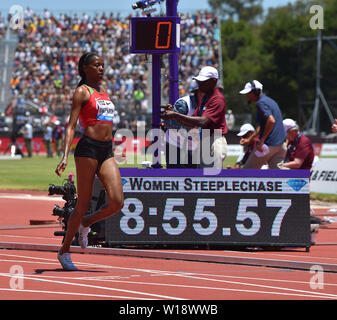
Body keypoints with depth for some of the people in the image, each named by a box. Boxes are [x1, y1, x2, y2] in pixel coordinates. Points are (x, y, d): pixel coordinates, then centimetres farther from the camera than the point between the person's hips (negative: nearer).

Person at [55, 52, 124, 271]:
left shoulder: (103, 91, 19)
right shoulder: (82, 91, -2)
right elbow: (71, 125, -9)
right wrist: (65, 156, -20)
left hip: (107, 152, 7)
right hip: (88, 148, -6)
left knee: (117, 203, -10)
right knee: (83, 205, -2)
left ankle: (86, 224, 17)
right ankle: (65, 251, 14)